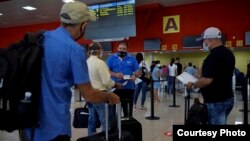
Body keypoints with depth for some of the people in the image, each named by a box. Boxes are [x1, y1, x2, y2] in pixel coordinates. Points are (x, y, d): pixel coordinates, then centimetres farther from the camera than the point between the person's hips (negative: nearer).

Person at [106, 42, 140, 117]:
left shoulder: (132, 58, 9)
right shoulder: (111, 58, 6)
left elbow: (138, 71, 7)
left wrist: (134, 75, -15)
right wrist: (115, 74, -20)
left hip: (129, 87, 1)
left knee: (128, 106, 7)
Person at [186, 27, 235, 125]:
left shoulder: (213, 56, -23)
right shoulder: (228, 53, 9)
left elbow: (207, 80, -28)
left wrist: (192, 85, -11)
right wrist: (200, 78, 17)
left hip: (216, 101, -9)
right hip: (227, 98, 10)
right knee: (221, 123, 21)